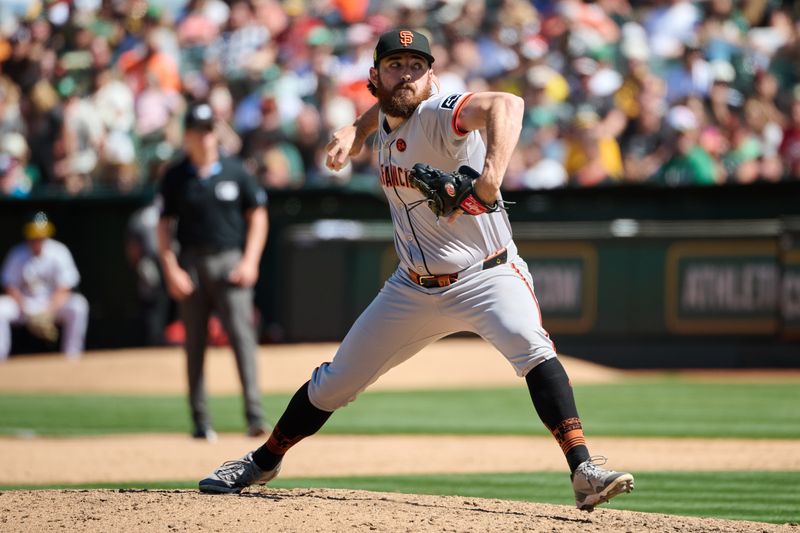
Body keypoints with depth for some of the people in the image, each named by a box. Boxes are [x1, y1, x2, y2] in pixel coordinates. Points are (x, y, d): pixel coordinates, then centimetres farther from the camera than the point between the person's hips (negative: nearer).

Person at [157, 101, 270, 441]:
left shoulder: (234, 172, 4)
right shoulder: (175, 178, 4)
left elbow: (258, 216, 8)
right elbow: (164, 225, 6)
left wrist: (250, 261, -3)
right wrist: (171, 270, -5)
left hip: (229, 262, -1)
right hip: (191, 264, 1)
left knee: (242, 334, -12)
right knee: (194, 343, 4)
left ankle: (254, 415, -17)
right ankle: (200, 422, 9)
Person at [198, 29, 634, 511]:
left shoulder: (440, 114, -20)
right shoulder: (388, 121, 1)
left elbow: (507, 104, -42)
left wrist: (492, 173, -59)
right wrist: (356, 131, 6)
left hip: (486, 274, -6)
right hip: (414, 287, 7)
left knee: (530, 345, -35)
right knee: (334, 382, 12)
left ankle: (584, 472, -39)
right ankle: (264, 462, 34)